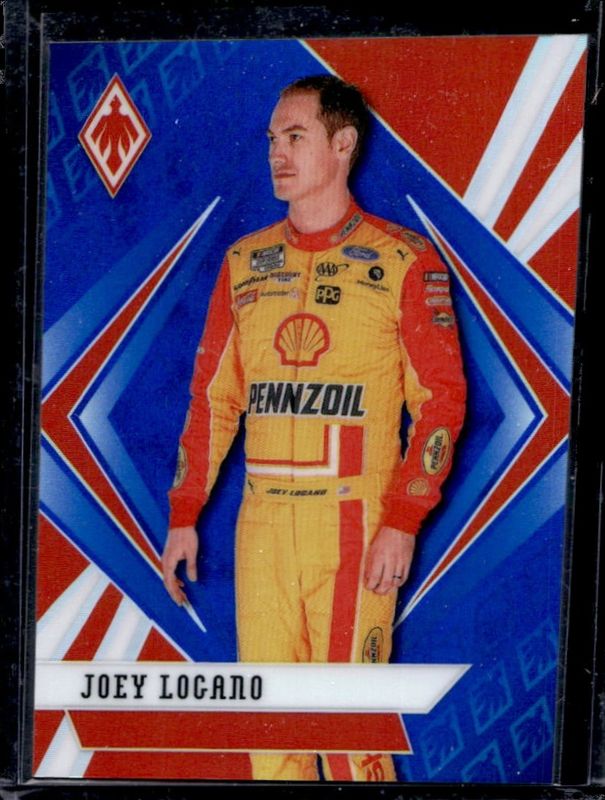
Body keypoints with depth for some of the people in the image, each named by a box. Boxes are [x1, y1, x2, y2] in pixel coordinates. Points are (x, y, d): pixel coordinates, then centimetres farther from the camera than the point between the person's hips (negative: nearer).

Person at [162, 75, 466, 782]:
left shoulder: (403, 261, -1)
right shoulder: (245, 263, 12)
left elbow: (442, 397, -4)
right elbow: (212, 392, 14)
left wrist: (404, 522, -12)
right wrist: (184, 516, 10)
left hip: (357, 526, -4)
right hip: (262, 524, 4)